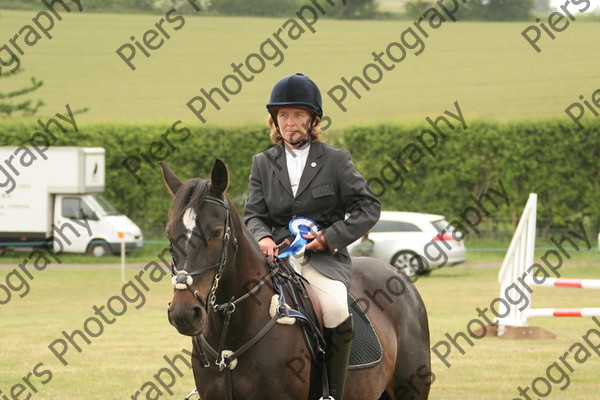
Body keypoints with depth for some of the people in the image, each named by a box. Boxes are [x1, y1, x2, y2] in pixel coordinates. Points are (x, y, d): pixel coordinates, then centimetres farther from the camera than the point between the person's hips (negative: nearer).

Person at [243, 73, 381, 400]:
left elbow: (368, 207, 3)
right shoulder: (262, 163, 15)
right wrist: (262, 237, -13)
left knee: (337, 309, -33)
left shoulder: (336, 160, 6)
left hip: (324, 258, -2)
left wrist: (331, 236, -10)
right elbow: (253, 214, 10)